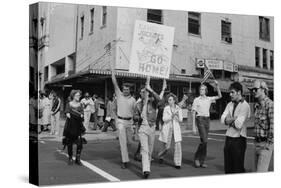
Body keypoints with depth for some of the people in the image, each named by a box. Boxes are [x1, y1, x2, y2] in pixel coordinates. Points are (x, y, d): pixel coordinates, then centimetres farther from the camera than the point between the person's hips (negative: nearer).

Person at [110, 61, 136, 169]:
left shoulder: (133, 100, 4)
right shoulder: (119, 95, -2)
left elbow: (134, 111, 10)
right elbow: (115, 83, -7)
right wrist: (113, 71, -10)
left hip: (129, 121, 3)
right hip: (120, 121, -3)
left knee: (130, 140, 15)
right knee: (123, 142, -7)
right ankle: (125, 161, -2)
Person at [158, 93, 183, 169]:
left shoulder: (179, 109, 2)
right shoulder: (166, 108, -3)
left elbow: (180, 120, -3)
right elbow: (164, 119, -12)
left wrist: (177, 115, -22)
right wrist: (172, 115, -25)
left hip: (176, 129, 1)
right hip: (167, 128, -1)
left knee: (178, 145, -11)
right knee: (166, 147, 4)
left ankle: (177, 163, 1)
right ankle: (161, 155, 37)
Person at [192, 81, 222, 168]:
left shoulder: (209, 99, 9)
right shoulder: (196, 100, 0)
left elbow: (219, 96, 1)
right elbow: (194, 113, -1)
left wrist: (217, 85, -7)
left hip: (207, 119, 4)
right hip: (200, 119, -4)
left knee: (204, 141, 6)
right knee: (204, 140, -15)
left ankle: (202, 161, 14)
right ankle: (196, 158, 2)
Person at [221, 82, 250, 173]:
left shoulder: (244, 105, -10)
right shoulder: (229, 105, 10)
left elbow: (238, 124, -18)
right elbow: (222, 120, 1)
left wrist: (229, 120, -2)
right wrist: (233, 119, -14)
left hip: (238, 139, -6)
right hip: (228, 138, 6)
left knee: (238, 168, 2)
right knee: (228, 167, 13)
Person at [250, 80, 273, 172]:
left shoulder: (270, 104, -16)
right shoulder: (257, 106, 12)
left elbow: (273, 126, -21)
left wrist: (269, 144, -18)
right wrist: (256, 142, 15)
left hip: (266, 144, -9)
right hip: (257, 143, 9)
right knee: (257, 170, 13)